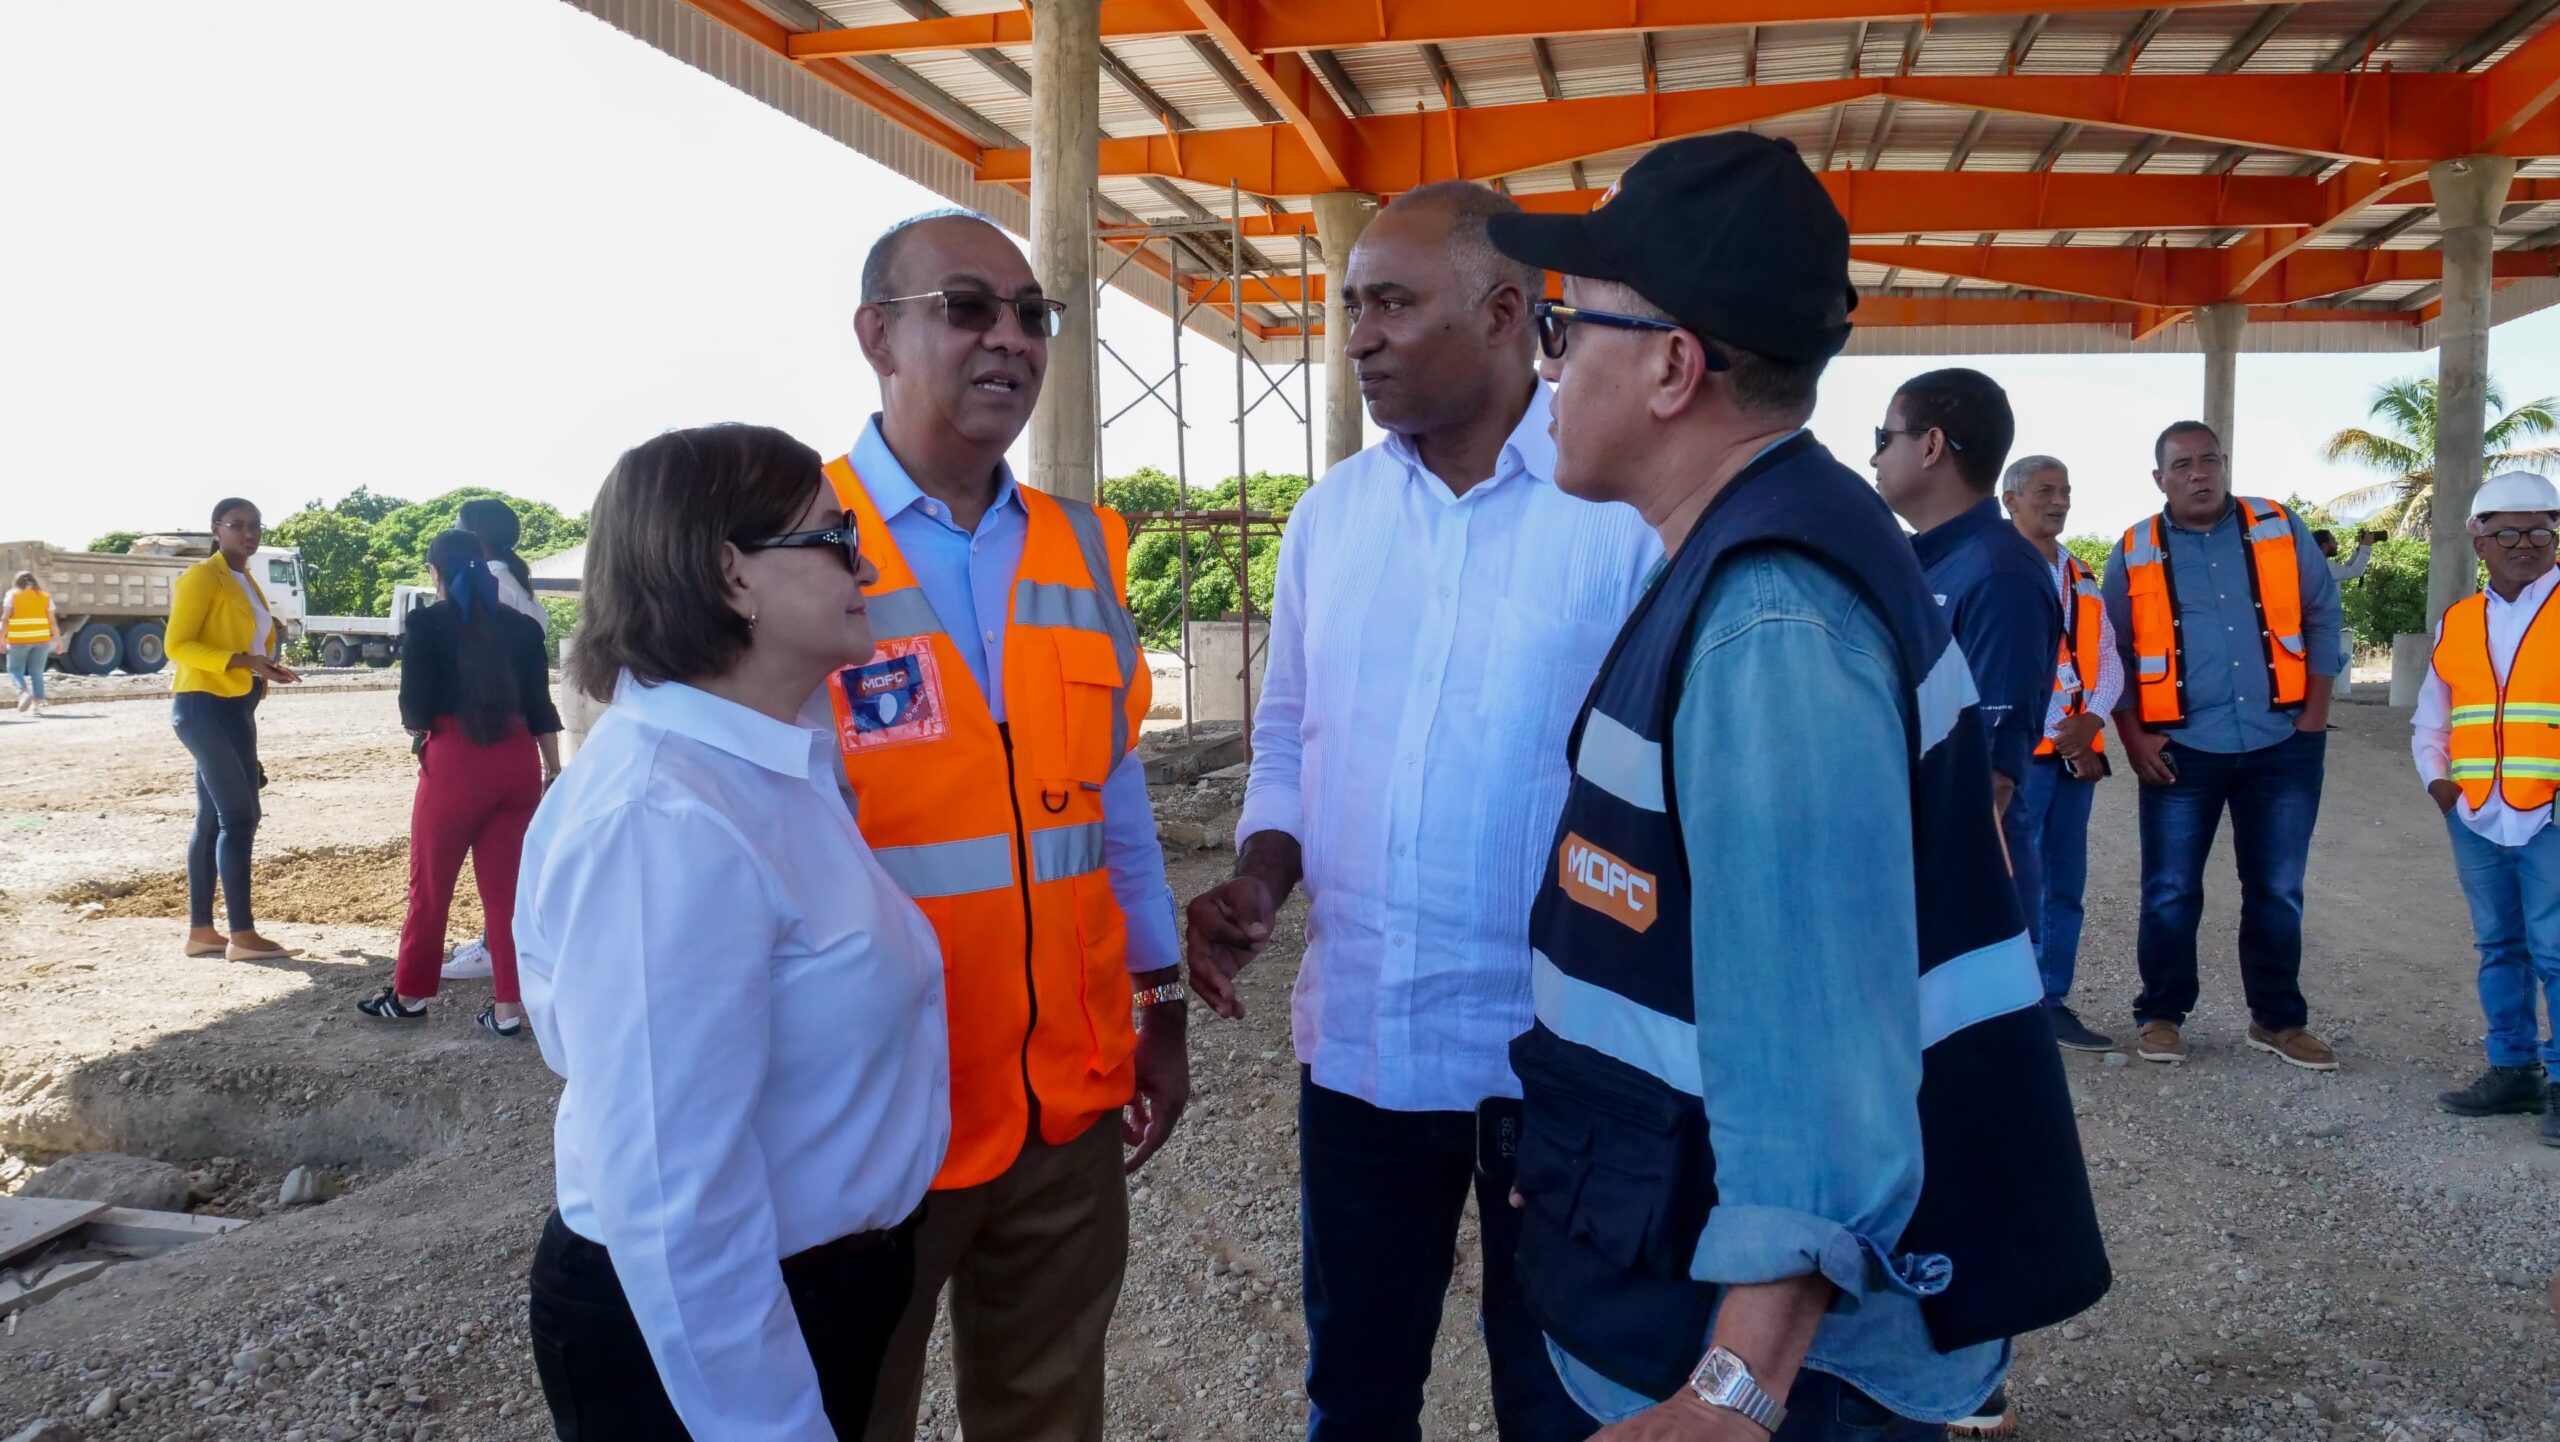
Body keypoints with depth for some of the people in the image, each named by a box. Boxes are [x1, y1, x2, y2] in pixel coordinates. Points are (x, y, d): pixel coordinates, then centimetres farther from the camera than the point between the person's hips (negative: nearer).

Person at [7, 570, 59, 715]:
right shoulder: (45, 596, 9)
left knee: (15, 670, 9)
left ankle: (24, 692, -17)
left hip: (19, 640, -3)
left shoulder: (13, 594, 2)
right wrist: (58, 639, 9)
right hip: (41, 639, 3)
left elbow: (6, 618, -4)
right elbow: (53, 621, 4)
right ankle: (37, 704, 3)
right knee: (37, 672, 7)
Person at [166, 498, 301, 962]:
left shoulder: (246, 582, 16)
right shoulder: (202, 577, -10)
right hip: (204, 706, -9)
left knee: (213, 819, 10)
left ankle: (200, 931, 15)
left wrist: (267, 668, 8)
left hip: (235, 708, 9)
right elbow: (176, 645, -17)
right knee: (239, 816, -11)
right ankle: (242, 935, -9)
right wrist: (241, 661, -26)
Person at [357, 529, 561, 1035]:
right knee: (506, 886, 8)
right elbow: (540, 705, 7)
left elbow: (415, 709, -5)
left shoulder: (427, 623, -2)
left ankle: (410, 994, 24)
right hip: (518, 762, 3)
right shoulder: (521, 626, 8)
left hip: (455, 761, -3)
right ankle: (508, 1005, 9)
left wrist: (419, 726, 18)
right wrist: (555, 772, 11)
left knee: (430, 884, 12)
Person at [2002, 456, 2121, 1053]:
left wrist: (2091, 719, -6)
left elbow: (2108, 656, 13)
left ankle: (2053, 1003, 18)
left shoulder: (2082, 577, 18)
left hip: (2076, 751, 7)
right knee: (2018, 884, -8)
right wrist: (2055, 730, -13)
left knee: (2066, 882, 10)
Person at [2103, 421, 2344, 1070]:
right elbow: (2114, 653, 4)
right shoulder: (2134, 554, 1)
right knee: (2171, 892, 3)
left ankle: (2278, 1019, 22)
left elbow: (2322, 617, 5)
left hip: (2283, 743, 1)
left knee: (2277, 890, 9)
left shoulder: (2282, 531, 3)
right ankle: (2160, 1016, 16)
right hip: (2181, 749, -1)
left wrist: (2316, 715, -1)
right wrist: (2133, 737, -4)